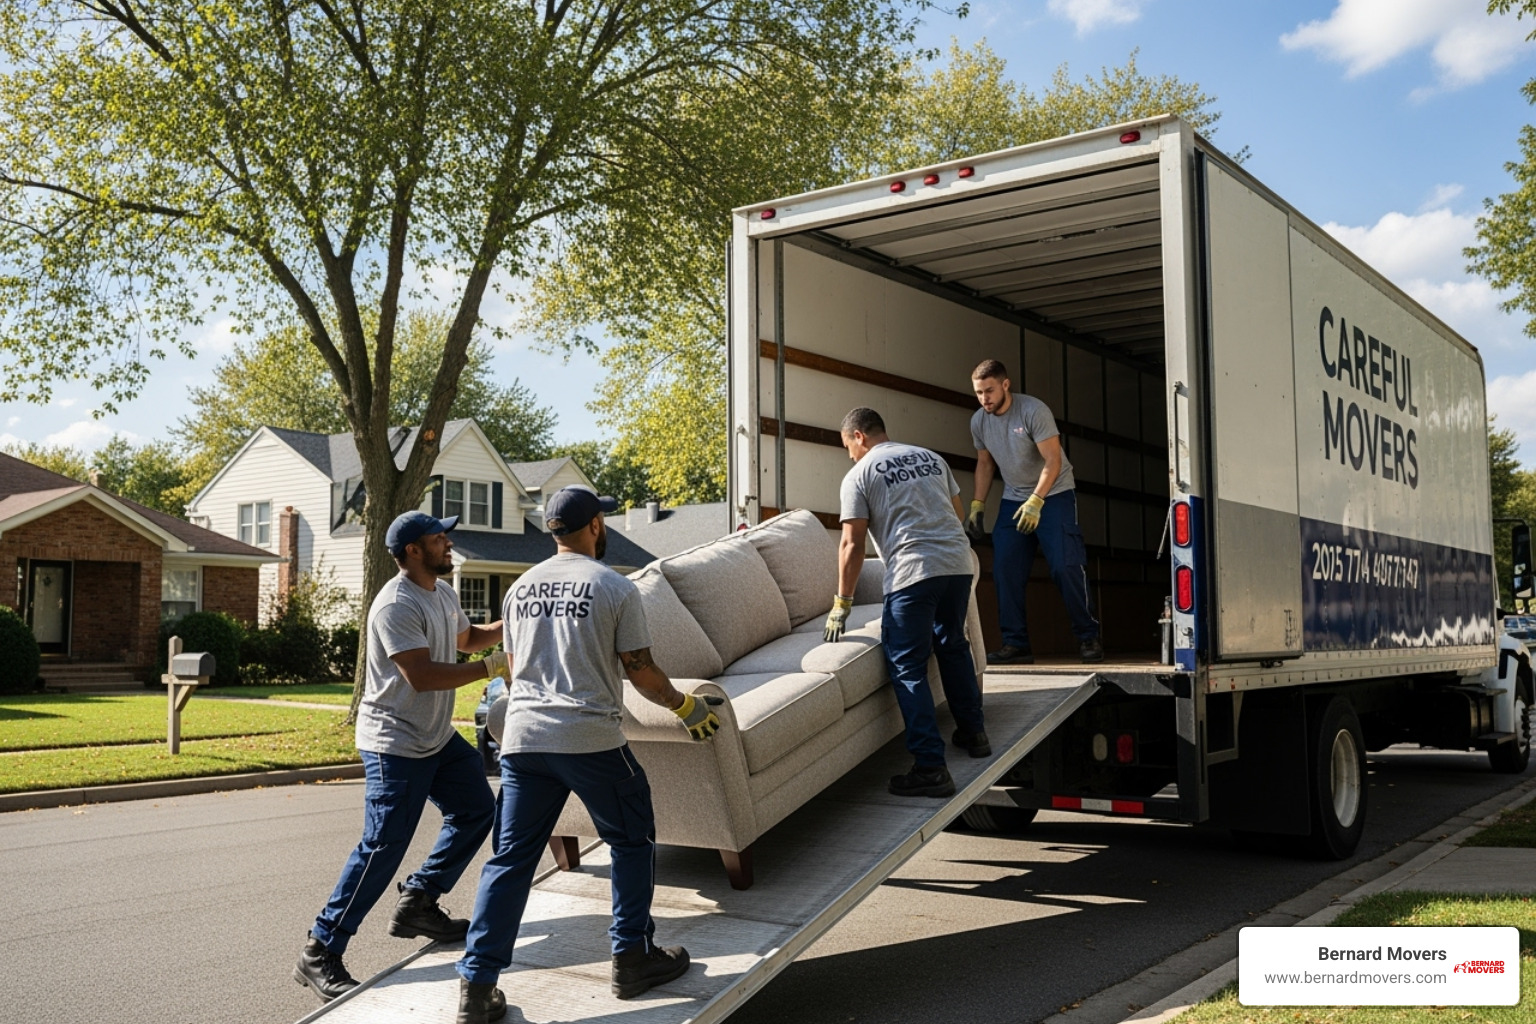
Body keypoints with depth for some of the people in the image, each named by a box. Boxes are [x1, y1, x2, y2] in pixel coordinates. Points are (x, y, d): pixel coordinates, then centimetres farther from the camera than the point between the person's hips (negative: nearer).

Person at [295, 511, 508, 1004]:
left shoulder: (443, 593, 9)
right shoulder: (397, 604, -22)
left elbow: (467, 637, 27)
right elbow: (422, 676, -28)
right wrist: (492, 667, -24)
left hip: (438, 737, 10)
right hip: (395, 745, -10)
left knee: (476, 810, 16)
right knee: (383, 848, -10)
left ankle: (418, 902, 27)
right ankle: (320, 954, -2)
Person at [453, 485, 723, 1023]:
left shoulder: (520, 588, 11)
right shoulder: (616, 589, -5)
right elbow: (642, 673, -4)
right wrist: (686, 706, 13)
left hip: (522, 738, 5)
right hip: (590, 740, -5)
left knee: (510, 858, 9)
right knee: (632, 841, 15)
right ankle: (632, 959, 21)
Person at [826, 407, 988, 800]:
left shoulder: (859, 475, 3)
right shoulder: (931, 457, 19)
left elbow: (852, 545, -2)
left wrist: (842, 604, 2)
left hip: (912, 573, -6)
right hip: (958, 563, 6)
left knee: (907, 668, -1)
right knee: (953, 646, 26)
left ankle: (931, 768, -6)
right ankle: (973, 733, 37)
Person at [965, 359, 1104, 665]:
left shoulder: (1033, 411, -20)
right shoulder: (978, 421, -2)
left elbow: (1053, 460, -22)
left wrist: (1035, 502, -30)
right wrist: (977, 506, 6)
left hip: (1053, 494, -6)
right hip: (1013, 499, 6)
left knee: (1065, 566, -12)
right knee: (1005, 569, -3)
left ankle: (1088, 638, -1)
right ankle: (1015, 643, 3)